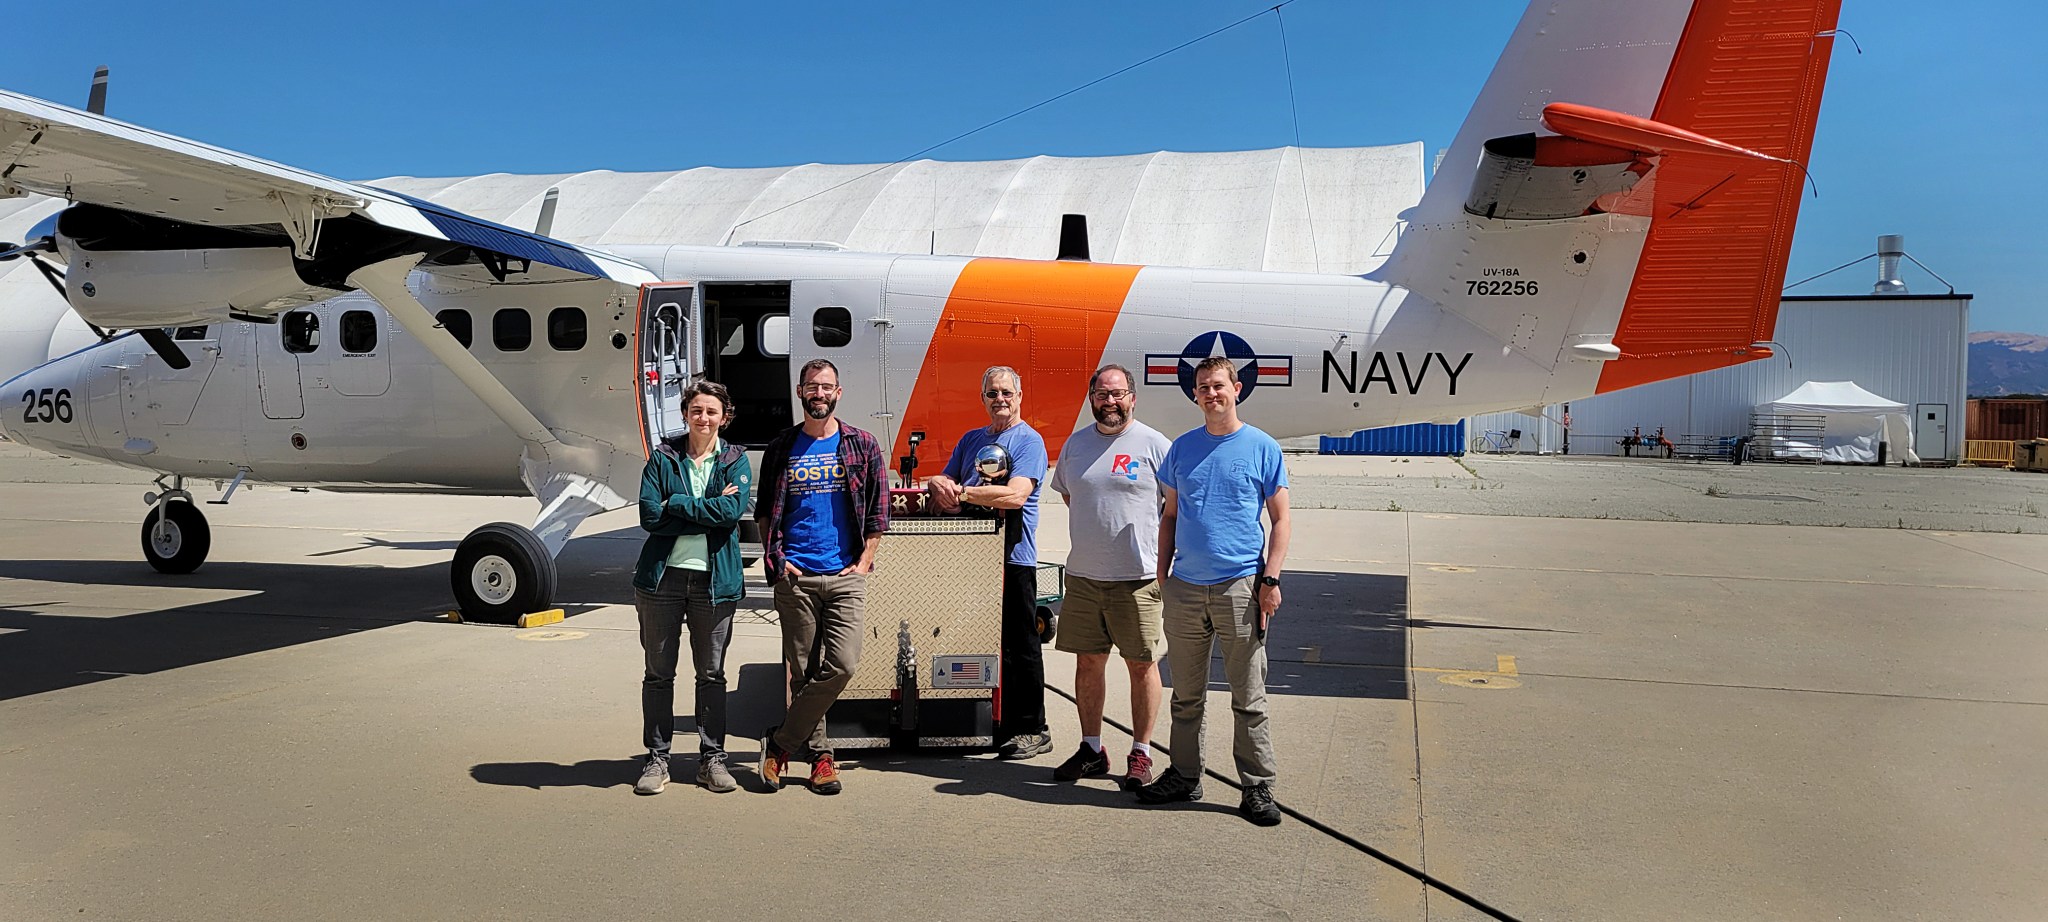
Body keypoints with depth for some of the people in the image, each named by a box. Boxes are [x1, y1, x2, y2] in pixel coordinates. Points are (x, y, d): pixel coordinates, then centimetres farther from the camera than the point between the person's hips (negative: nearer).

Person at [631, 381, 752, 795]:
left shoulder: (736, 461, 4)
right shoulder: (662, 457, 4)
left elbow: (732, 510, -14)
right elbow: (649, 515, -8)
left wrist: (675, 504, -12)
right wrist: (708, 513, -11)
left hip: (715, 579, 0)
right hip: (663, 575, 0)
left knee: (711, 674, 8)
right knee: (659, 672, 7)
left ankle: (712, 758, 18)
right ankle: (657, 758, 18)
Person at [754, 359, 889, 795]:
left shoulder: (861, 445, 7)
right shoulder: (781, 448, 10)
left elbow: (878, 510, 8)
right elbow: (764, 510, 15)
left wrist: (864, 562, -1)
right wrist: (776, 558, 2)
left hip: (845, 576, 0)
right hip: (795, 578, 0)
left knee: (842, 665, -11)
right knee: (803, 671, 2)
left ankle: (780, 743, 3)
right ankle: (820, 754, 15)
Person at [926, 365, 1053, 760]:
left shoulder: (1029, 441, -5)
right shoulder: (971, 439, 19)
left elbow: (1016, 495, -19)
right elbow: (946, 482, 19)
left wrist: (962, 492, -19)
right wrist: (938, 485, -7)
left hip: (1013, 557, -7)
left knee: (1019, 645, -2)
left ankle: (1031, 730, 6)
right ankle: (997, 723, 22)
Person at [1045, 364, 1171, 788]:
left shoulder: (1154, 445, -4)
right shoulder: (1075, 443, 11)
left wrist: (1165, 557, -3)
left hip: (1138, 577, -4)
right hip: (1083, 576, 5)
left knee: (1142, 664, 2)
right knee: (1087, 661, 10)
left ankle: (1141, 753, 14)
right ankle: (1091, 750, 22)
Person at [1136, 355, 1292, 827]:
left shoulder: (1263, 447, 1)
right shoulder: (1182, 448, 10)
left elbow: (1279, 519, 2)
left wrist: (1270, 580, -7)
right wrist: (1163, 576, 9)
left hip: (1241, 588, -3)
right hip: (1185, 588, 3)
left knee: (1248, 698, 2)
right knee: (1186, 695, 13)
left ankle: (1258, 787, 12)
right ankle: (1184, 775, 25)